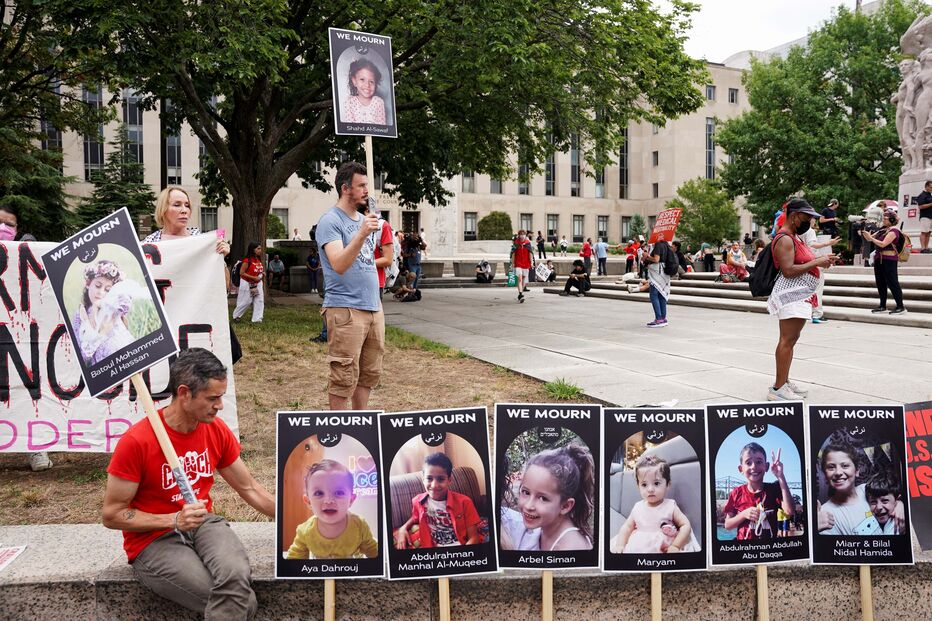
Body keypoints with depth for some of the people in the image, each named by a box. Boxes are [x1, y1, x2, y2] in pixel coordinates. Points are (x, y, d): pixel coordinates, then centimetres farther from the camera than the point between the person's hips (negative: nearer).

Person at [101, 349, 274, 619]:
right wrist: (174, 520, -22)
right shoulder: (136, 441, -18)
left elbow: (249, 488, 9)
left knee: (237, 575, -31)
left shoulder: (217, 430, -3)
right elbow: (111, 515, -10)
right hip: (153, 540, -4)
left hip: (204, 524, 4)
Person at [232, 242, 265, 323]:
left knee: (259, 300, -1)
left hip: (257, 283, 7)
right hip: (247, 284, -7)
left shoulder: (259, 260, 4)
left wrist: (262, 274, 0)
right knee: (245, 301, 2)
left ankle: (257, 319, 2)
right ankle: (236, 316, 23)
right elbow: (241, 273, -20)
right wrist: (254, 278, -22)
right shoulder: (247, 260, -19)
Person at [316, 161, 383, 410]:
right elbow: (339, 265, -21)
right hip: (345, 309, -8)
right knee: (345, 378, -4)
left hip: (373, 307, 8)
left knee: (370, 374, 11)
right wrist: (362, 234, -31)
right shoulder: (330, 221, -8)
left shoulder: (364, 219, 16)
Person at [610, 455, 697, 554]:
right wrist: (620, 545, -6)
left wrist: (675, 547, -17)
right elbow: (627, 527, 9)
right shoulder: (638, 507, 4)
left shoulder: (670, 506, -4)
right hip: (638, 547, 2)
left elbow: (685, 525, -6)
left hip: (664, 548, -2)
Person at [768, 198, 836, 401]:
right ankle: (778, 388, -11)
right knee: (787, 340, -11)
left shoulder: (794, 238, 19)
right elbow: (788, 270, -23)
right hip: (791, 295, -11)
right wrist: (816, 263, -18)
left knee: (791, 339, 13)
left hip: (800, 297, 11)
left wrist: (820, 260, 12)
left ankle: (784, 382, 19)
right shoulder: (784, 239, -14)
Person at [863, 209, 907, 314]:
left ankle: (901, 307, -1)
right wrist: (864, 234, -2)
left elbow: (883, 244, -20)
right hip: (879, 259, 9)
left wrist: (870, 237, -17)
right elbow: (870, 238, 17)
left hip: (889, 259, -9)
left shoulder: (893, 231, -10)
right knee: (880, 283, 10)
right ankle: (882, 306, 16)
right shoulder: (883, 230, 14)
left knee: (892, 282, -6)